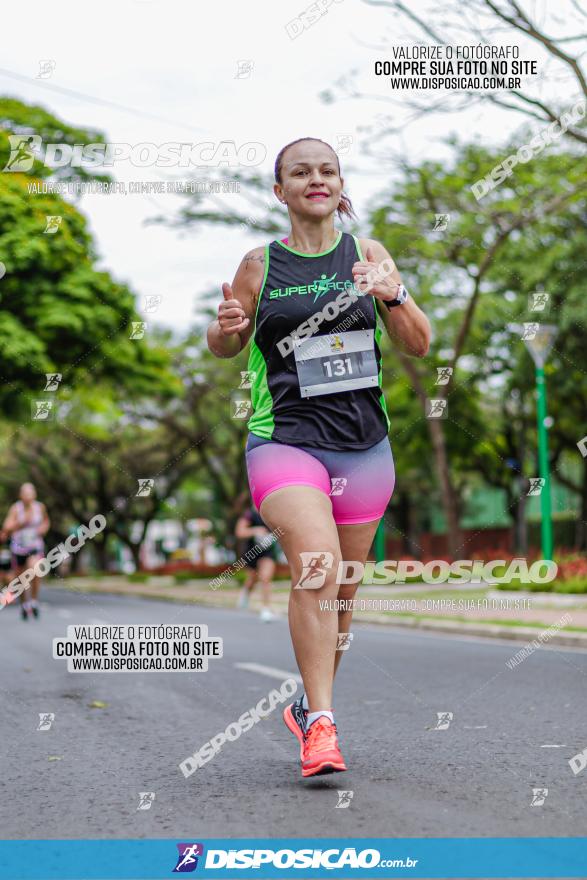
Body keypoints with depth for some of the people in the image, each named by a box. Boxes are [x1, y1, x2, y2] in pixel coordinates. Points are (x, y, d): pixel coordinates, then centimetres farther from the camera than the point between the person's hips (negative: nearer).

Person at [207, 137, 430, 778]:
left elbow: (419, 347, 5)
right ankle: (321, 722, -19)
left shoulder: (368, 254, 7)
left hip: (364, 446, 3)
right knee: (316, 563, -26)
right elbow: (224, 348, 16)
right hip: (284, 439, -3)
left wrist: (393, 296, -15)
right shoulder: (261, 264, 3)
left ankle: (308, 706, 34)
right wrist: (227, 326, -8)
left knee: (340, 592, 11)